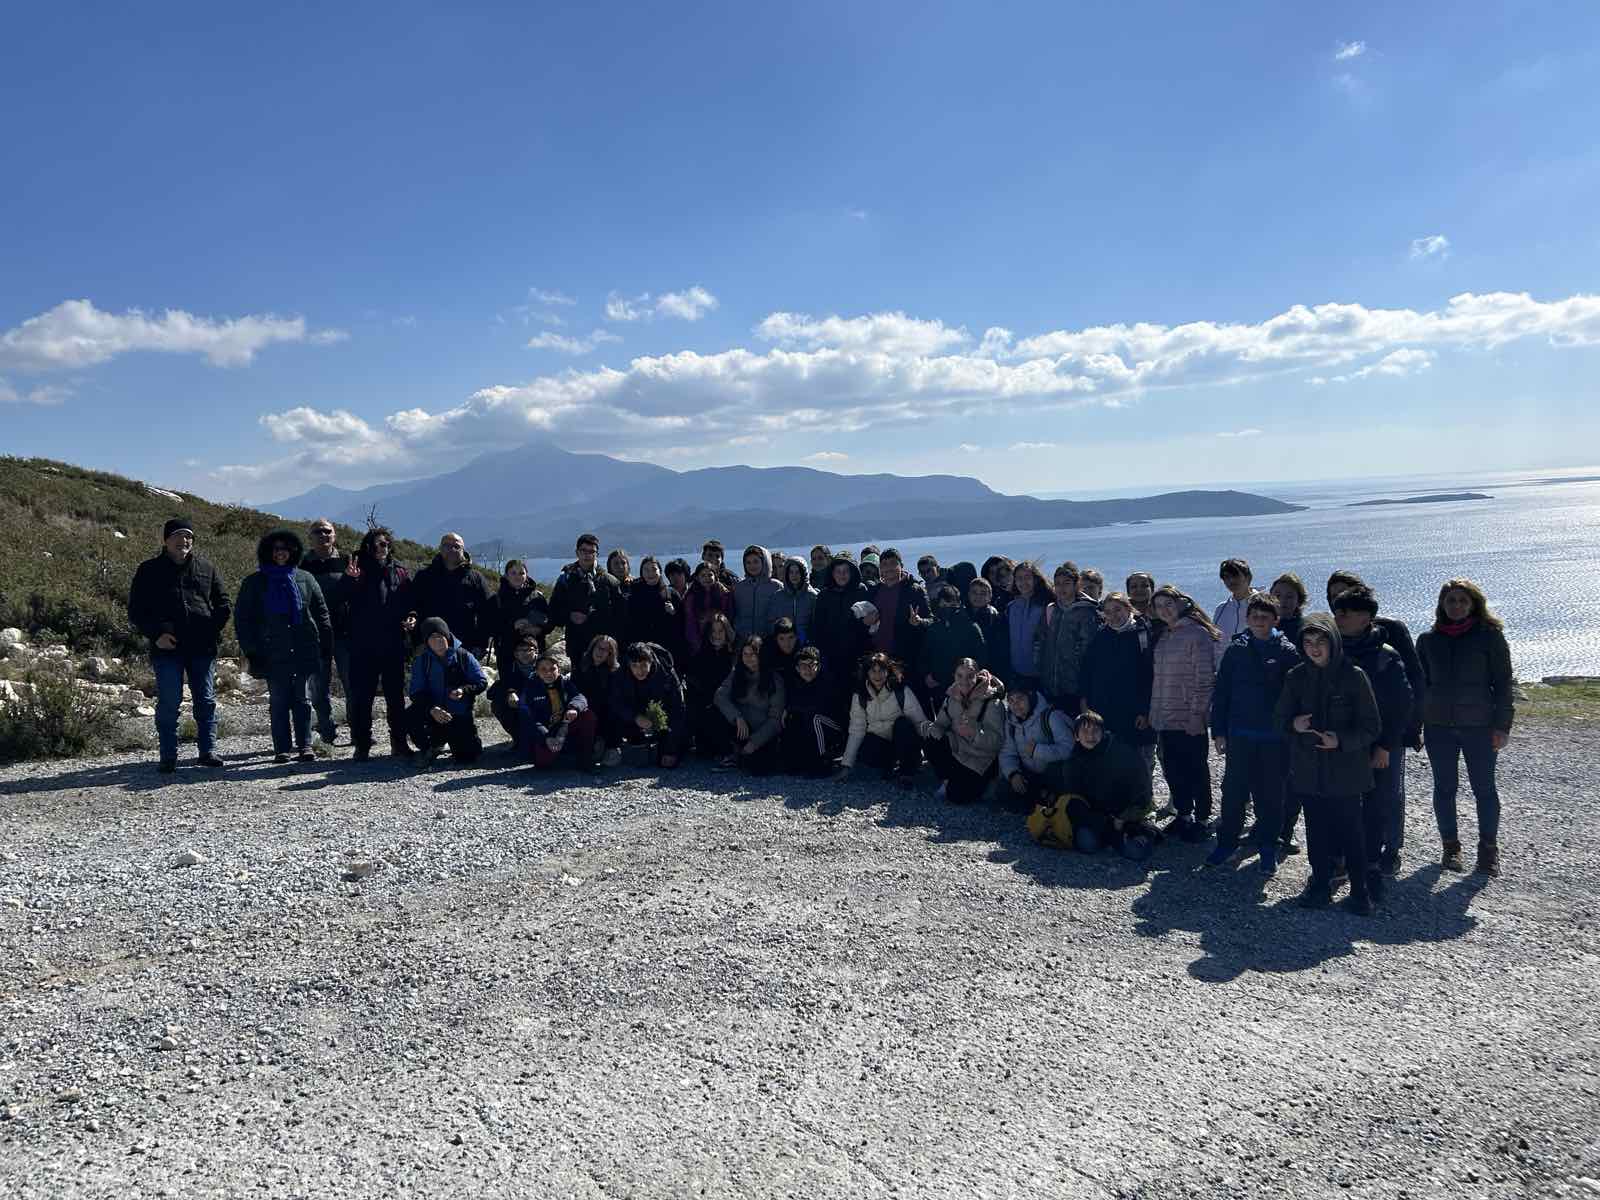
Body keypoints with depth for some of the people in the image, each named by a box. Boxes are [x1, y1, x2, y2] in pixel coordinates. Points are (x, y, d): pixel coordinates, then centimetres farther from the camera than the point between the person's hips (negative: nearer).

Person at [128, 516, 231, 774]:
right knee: (168, 703, -1)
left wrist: (213, 629, -1)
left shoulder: (206, 569, 12)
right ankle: (168, 757, 6)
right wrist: (156, 634, -8)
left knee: (206, 701, 4)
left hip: (202, 647, 2)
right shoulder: (149, 570, 6)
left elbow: (223, 604, 15)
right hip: (167, 647, -2)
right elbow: (136, 611, 5)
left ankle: (208, 750, 12)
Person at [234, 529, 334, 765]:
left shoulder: (305, 579, 9)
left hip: (303, 651, 1)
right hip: (272, 654, -1)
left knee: (302, 700, 4)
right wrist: (250, 649, -2)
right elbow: (242, 617, 7)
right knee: (278, 701, 2)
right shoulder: (254, 583, 6)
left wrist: (326, 644, 6)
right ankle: (282, 749, 6)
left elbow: (321, 613, 11)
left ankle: (305, 746, 8)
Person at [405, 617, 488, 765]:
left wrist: (464, 690, -23)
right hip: (433, 713, 0)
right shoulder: (421, 661, -3)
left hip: (461, 715, 0)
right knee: (409, 718, -31)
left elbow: (482, 681, -2)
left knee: (468, 755, -7)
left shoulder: (464, 656, -5)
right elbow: (416, 692, -9)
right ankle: (430, 747, 1)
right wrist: (432, 709, -28)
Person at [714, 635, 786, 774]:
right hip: (741, 731, 3)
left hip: (764, 734, -3)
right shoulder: (736, 674, 3)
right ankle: (733, 753, -4)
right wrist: (738, 717, -28)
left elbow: (775, 718, -9)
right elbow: (720, 695, -12)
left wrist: (755, 742, -18)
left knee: (759, 767, -31)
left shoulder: (775, 679, -6)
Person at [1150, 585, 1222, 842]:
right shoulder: (1164, 638, 13)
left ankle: (1202, 819, 14)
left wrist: (1197, 713, -16)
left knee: (1195, 770, 3)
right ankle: (1183, 814, 25)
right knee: (1171, 768, 11)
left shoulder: (1197, 634, -10)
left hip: (1189, 718, -7)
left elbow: (1205, 678, -13)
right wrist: (1153, 711, 11)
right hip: (1165, 718, 7)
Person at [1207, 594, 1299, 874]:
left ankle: (1268, 848, 20)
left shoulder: (1288, 652, -2)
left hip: (1275, 738, -2)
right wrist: (1218, 731, 4)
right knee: (1233, 791, 6)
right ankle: (1227, 841, 20)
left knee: (1270, 795, 7)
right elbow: (1220, 692, 7)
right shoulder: (1236, 650, 4)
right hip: (1239, 735, 2)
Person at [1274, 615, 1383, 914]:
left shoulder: (1353, 676, -8)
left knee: (1350, 831, 1)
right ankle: (1321, 884, 24)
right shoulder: (1297, 677, 2)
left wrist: (1341, 740, -21)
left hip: (1346, 771, -3)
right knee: (1317, 831, 11)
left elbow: (1372, 727, -6)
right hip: (1308, 770, 3)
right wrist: (1293, 725, -13)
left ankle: (1360, 891, 15)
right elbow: (1280, 719, 9)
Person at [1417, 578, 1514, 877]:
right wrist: (1415, 725, 6)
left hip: (1480, 726, -2)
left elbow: (1503, 682, -3)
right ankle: (1450, 846, 18)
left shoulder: (1490, 636, -2)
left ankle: (1489, 848, 17)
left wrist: (1502, 726, -8)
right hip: (1438, 726, 2)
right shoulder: (1428, 640, 6)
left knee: (1484, 787, 5)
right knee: (1444, 787, 7)